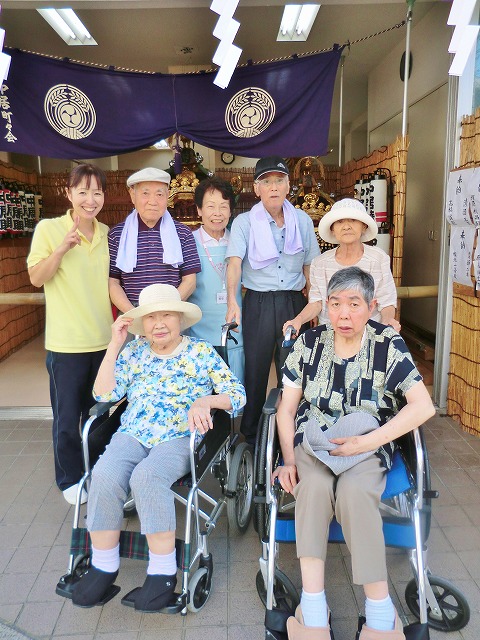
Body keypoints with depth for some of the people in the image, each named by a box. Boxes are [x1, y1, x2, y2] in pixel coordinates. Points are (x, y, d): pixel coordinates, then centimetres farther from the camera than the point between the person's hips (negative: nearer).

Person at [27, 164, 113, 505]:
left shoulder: (107, 233, 7)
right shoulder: (48, 228, -5)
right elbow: (36, 278, -9)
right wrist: (62, 248, -23)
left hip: (104, 339, 4)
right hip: (66, 343, -4)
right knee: (67, 416, 6)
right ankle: (70, 479, 27)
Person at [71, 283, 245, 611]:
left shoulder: (201, 351, 7)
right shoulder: (134, 352, 16)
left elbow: (238, 394, 1)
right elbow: (104, 394, 6)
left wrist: (205, 400, -18)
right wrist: (114, 345, 3)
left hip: (179, 437, -3)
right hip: (132, 434, 3)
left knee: (147, 477, -33)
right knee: (105, 476, -27)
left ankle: (164, 571, -17)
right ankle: (103, 566, -6)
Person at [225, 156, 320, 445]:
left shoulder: (302, 221, 7)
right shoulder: (244, 222, -1)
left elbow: (309, 266, 10)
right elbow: (235, 261, -14)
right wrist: (232, 300, -29)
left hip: (294, 301, 2)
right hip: (258, 303, -2)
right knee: (255, 368, 4)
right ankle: (250, 433, 22)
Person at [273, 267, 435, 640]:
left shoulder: (388, 344, -3)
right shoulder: (310, 342, 2)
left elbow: (424, 406, -10)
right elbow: (287, 408, 2)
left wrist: (368, 441, -16)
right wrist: (289, 459, -11)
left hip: (369, 445, -1)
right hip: (313, 441, 2)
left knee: (354, 491, -31)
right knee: (314, 485, -30)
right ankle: (313, 608, -23)